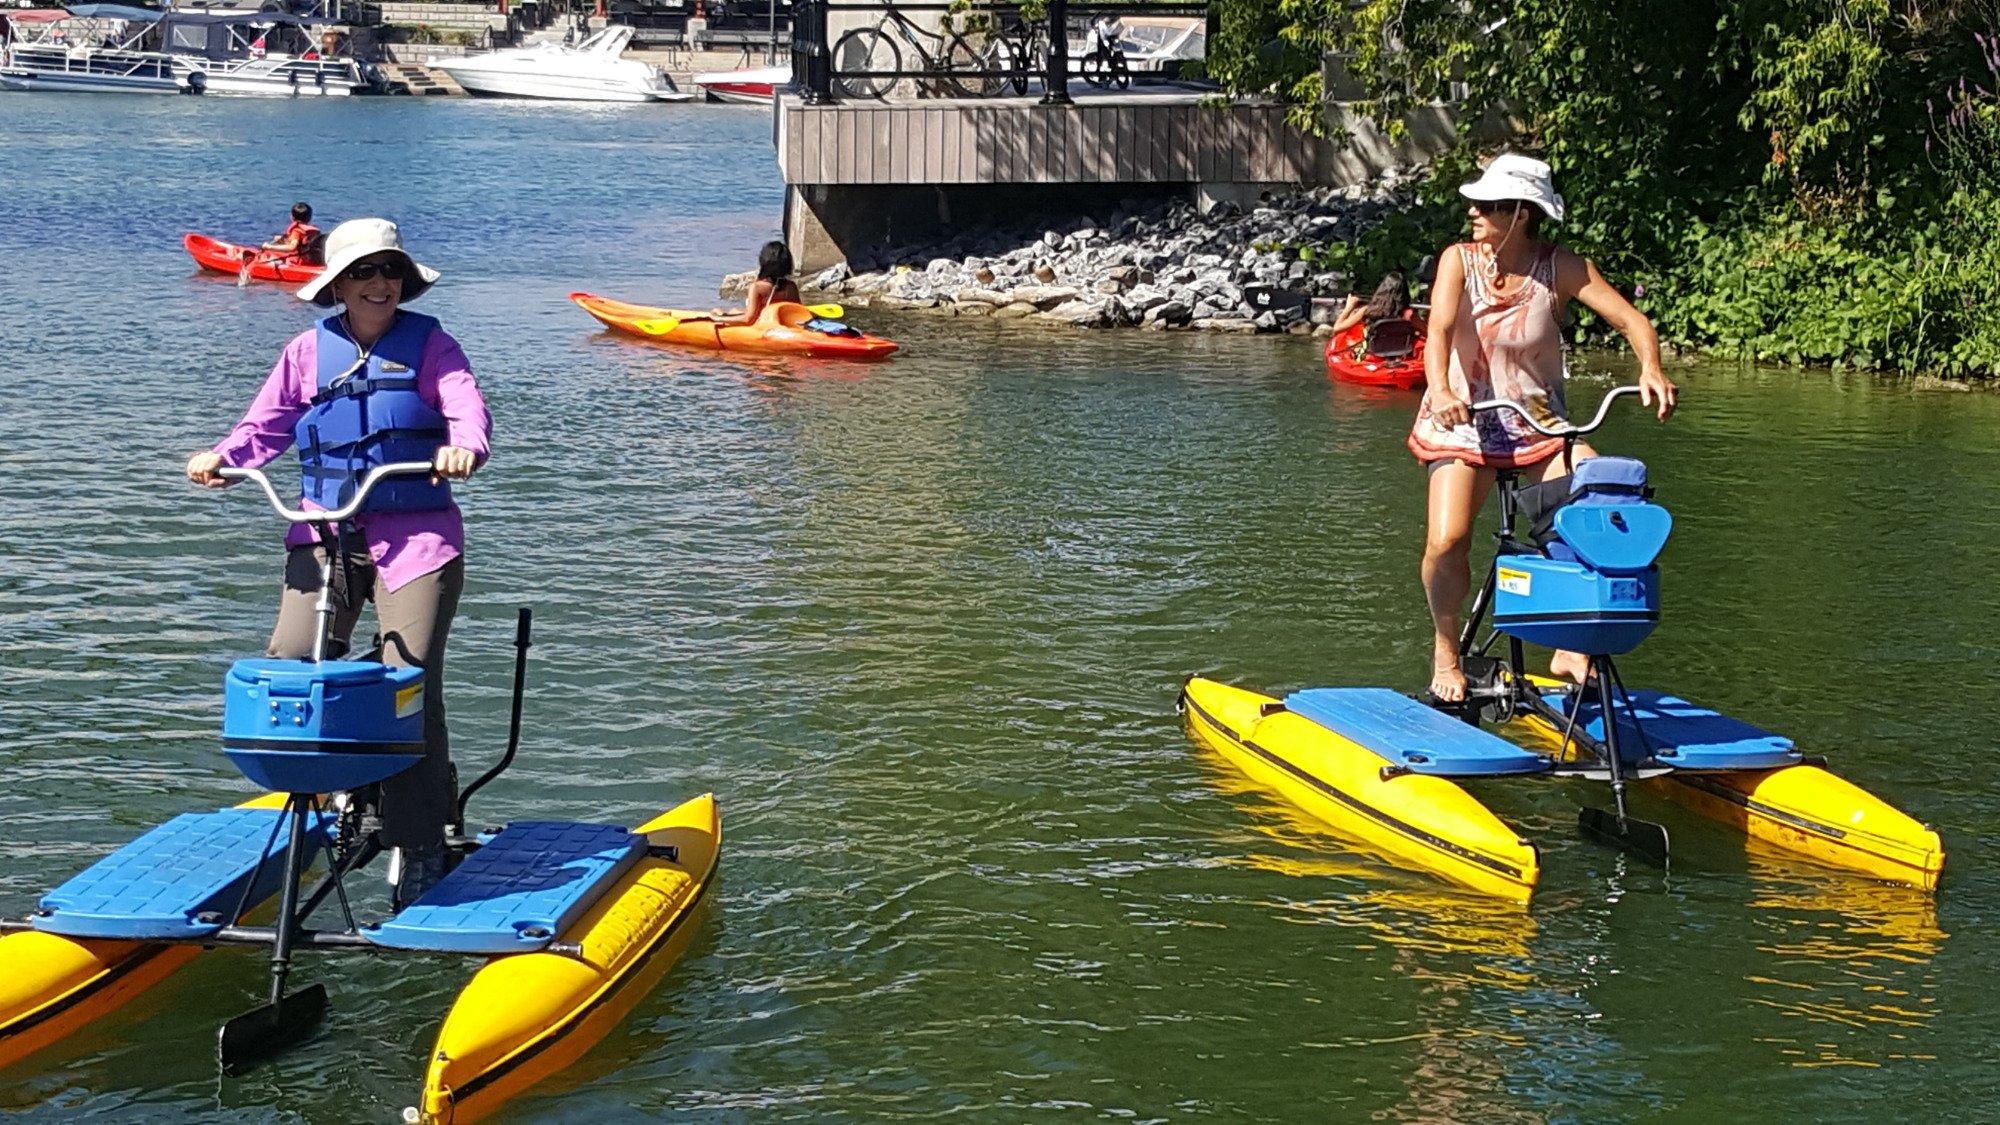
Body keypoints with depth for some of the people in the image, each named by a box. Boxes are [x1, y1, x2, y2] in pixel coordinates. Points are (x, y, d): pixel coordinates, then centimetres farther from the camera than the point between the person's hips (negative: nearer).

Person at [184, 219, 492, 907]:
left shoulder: (429, 344, 4)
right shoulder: (309, 351, 12)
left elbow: (467, 407, -10)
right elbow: (266, 425, 13)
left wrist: (464, 447, -32)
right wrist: (222, 457, -7)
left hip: (417, 533, -3)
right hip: (324, 530, 3)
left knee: (410, 685, -9)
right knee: (288, 664, -14)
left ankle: (419, 848, 1)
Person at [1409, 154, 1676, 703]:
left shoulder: (1561, 268, -6)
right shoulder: (1459, 260, -8)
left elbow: (1631, 319, -9)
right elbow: (1440, 329, -22)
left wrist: (1650, 369, -30)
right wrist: (1439, 390, -42)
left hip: (1540, 425, 2)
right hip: (1464, 422, -1)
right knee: (1447, 540, -23)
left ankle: (1570, 647, -4)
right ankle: (1445, 652, 5)